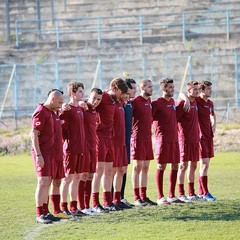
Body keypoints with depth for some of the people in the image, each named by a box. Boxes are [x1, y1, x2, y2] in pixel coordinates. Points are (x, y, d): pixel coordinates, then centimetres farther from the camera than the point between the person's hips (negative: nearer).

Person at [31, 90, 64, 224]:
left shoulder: (50, 112, 16)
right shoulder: (41, 113, -13)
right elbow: (34, 134, -18)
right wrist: (38, 155, -21)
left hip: (49, 152, 9)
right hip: (42, 153, -9)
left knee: (47, 182, 10)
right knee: (43, 181, -10)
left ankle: (45, 212, 14)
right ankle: (40, 214, -9)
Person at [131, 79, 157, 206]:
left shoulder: (149, 101, 13)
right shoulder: (136, 101, -11)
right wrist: (132, 130, -13)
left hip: (148, 138, 8)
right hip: (138, 138, -8)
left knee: (145, 168, 9)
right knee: (138, 167, -5)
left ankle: (143, 196, 13)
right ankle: (137, 198, -3)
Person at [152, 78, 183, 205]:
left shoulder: (172, 102, 15)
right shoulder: (157, 103, -9)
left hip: (174, 139, 8)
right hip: (163, 140, -8)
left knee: (175, 166, 8)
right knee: (161, 167, -4)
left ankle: (172, 196, 15)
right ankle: (160, 197, 0)